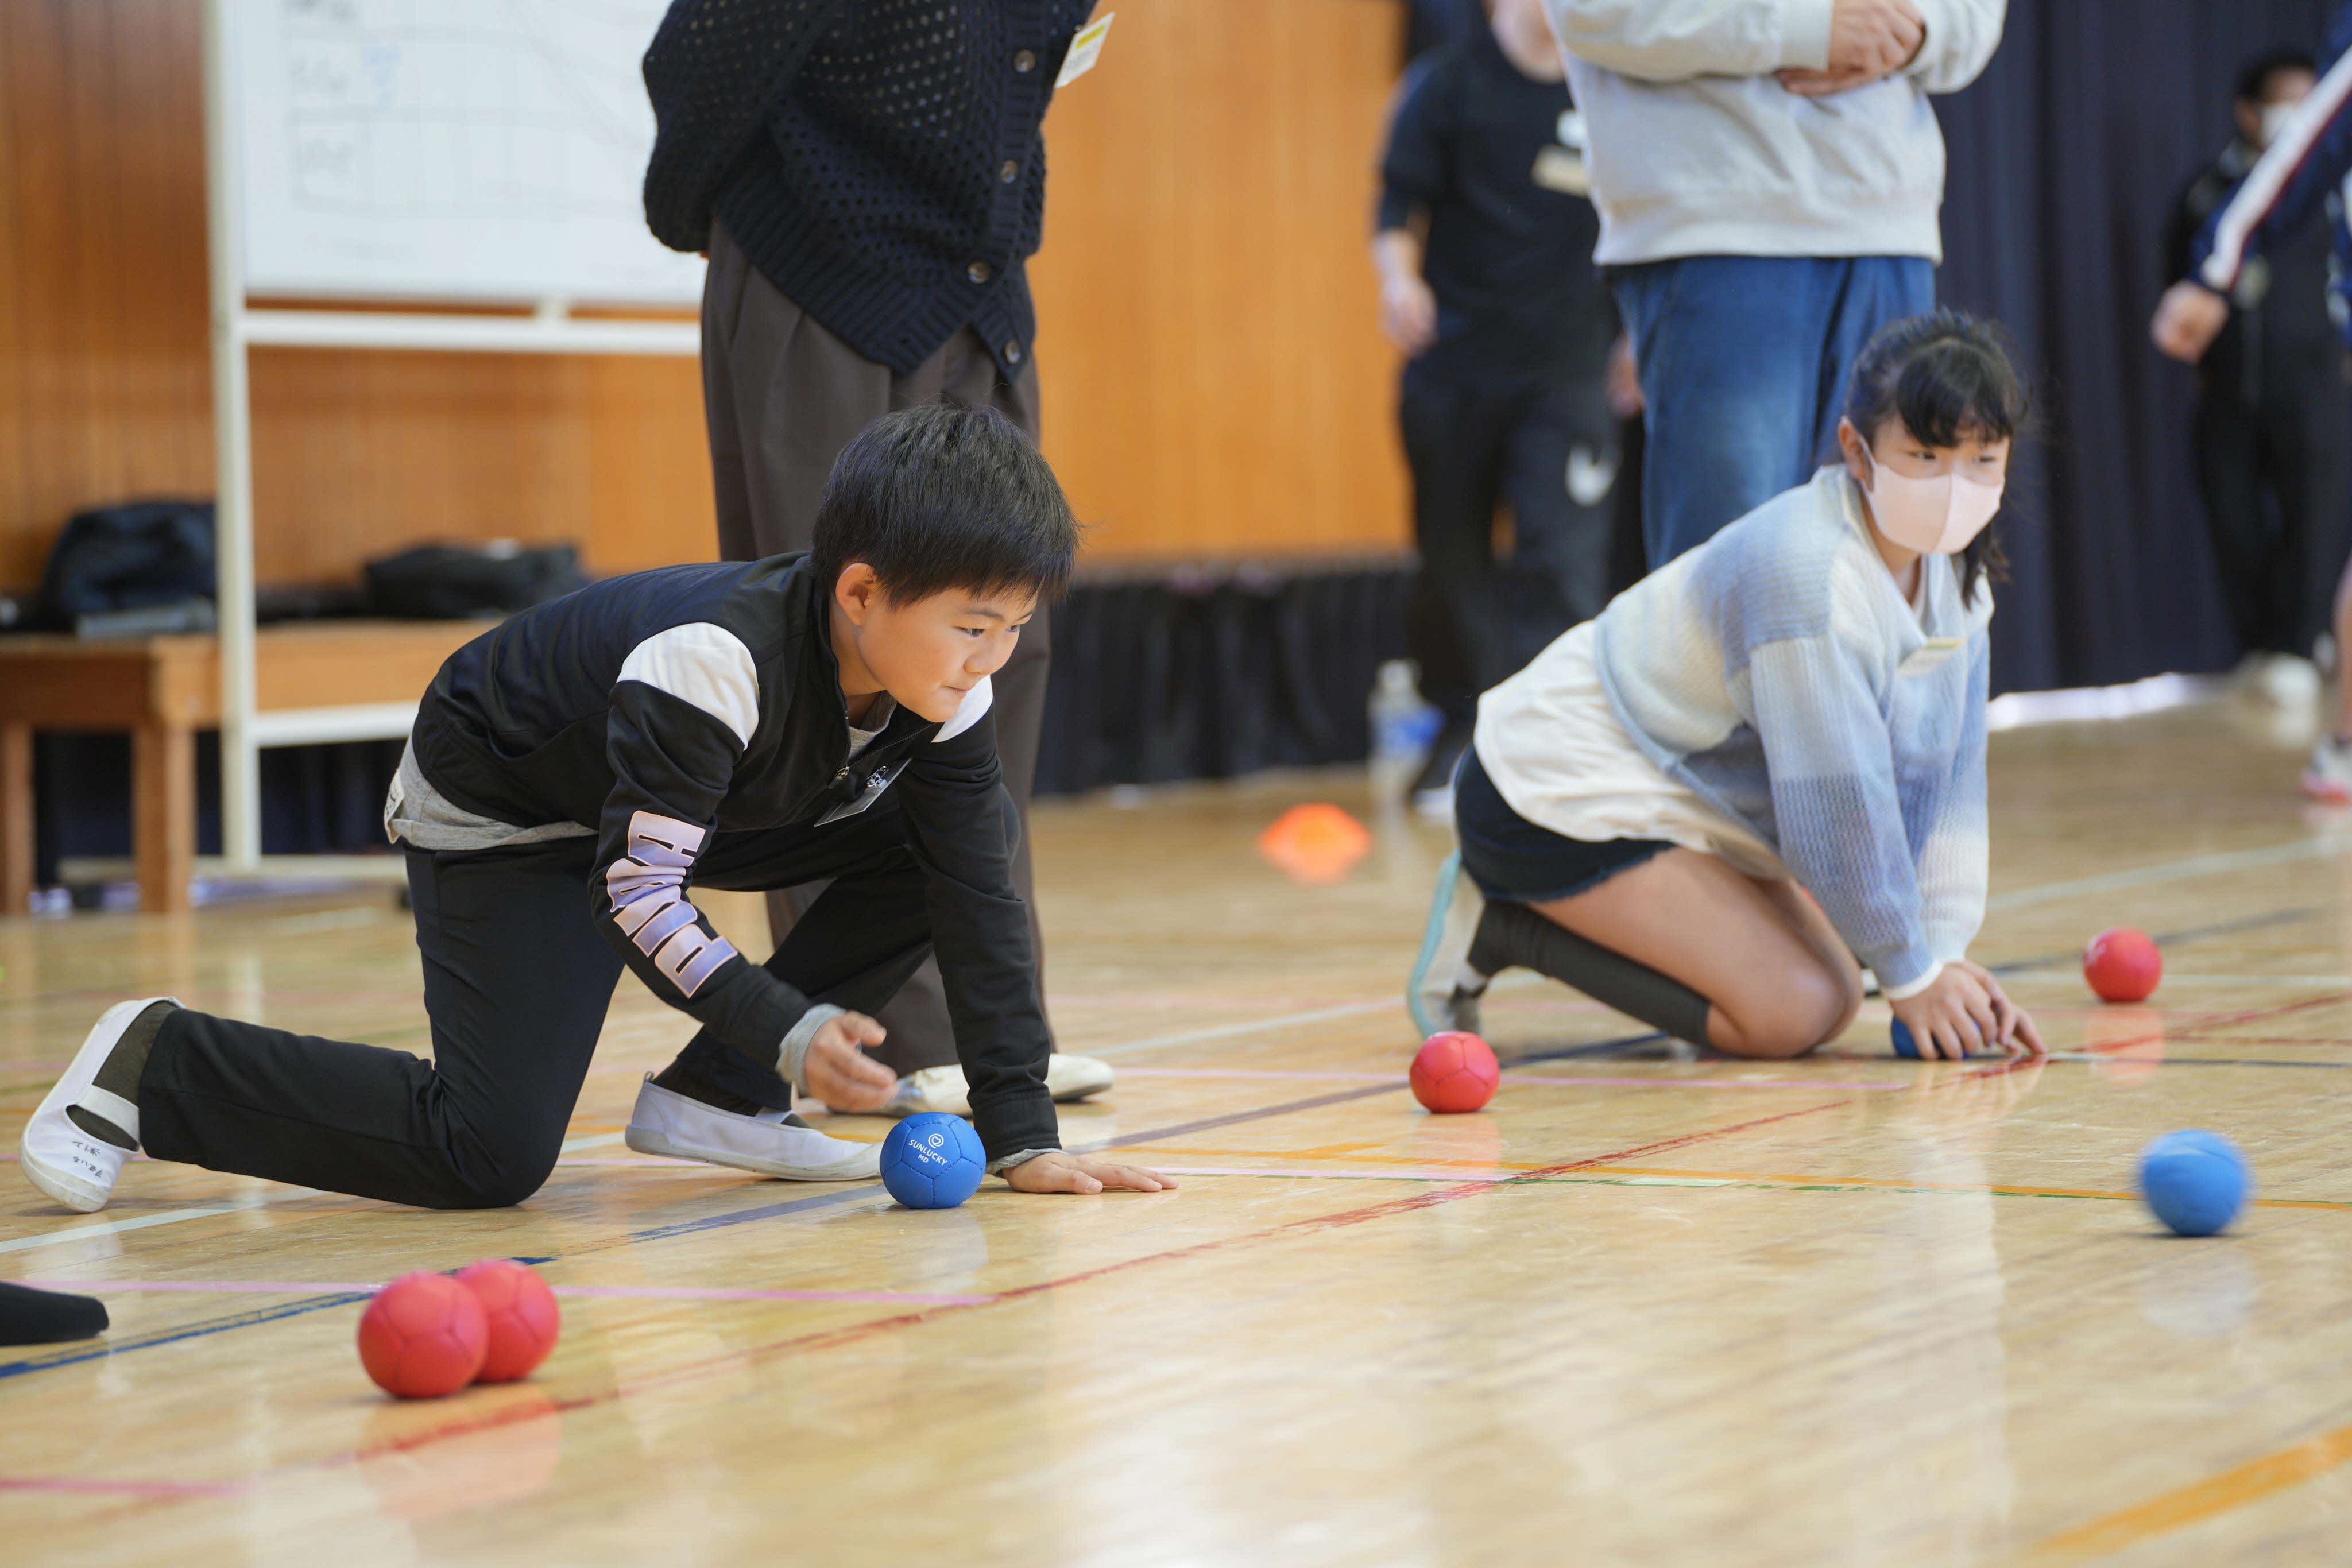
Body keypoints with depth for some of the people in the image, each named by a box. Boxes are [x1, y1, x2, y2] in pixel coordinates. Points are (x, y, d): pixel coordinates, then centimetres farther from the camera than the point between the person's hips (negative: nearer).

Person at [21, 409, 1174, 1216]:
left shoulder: (948, 687, -18)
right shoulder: (712, 664, -39)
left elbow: (980, 903, -15)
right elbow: (638, 900, -36)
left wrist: (1022, 1137, -19)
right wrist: (789, 1030, -47)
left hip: (697, 804, 7)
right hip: (500, 808, -7)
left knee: (934, 850, -10)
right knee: (494, 1154, -21)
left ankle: (718, 1099, 0)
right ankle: (155, 1066, -6)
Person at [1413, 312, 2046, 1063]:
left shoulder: (1955, 571, -1)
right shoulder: (1806, 575, -30)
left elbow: (1947, 777, 3)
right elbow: (1835, 806, -26)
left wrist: (1947, 952, -6)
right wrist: (1910, 974, -16)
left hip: (1674, 796, 10)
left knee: (1832, 998, 9)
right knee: (1792, 1011, -18)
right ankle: (1502, 926, -7)